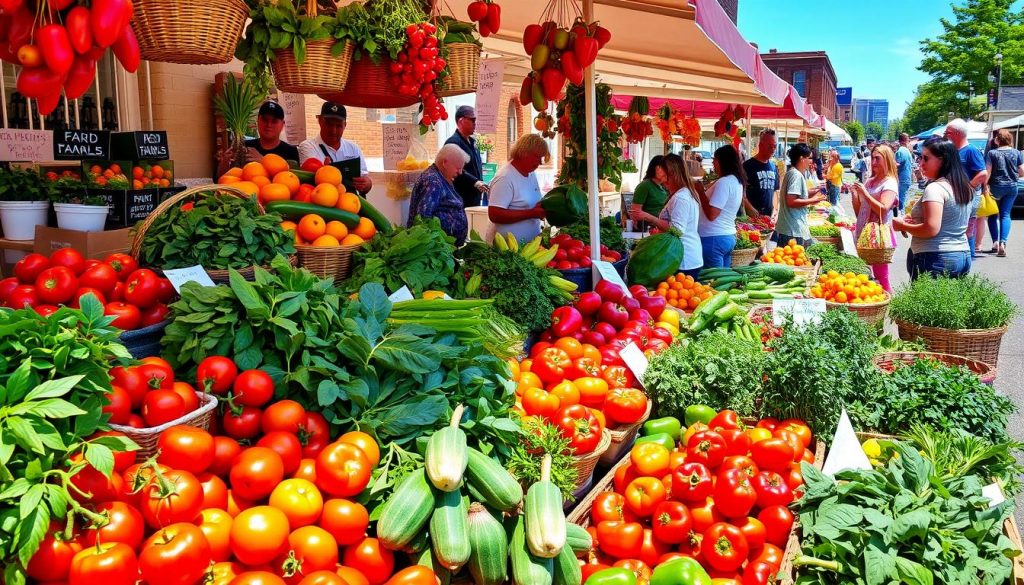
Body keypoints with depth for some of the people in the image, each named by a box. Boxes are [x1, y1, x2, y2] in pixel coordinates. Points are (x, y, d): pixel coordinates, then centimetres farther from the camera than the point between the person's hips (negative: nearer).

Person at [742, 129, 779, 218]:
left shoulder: (773, 167, 14)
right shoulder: (748, 165, -7)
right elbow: (741, 194, -12)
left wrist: (775, 210, 7)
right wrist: (753, 212, -18)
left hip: (769, 216, 6)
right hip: (752, 217, -6)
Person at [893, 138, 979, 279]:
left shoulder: (935, 188, -14)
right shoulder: (965, 188, 14)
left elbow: (931, 229, -22)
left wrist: (903, 226, -8)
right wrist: (916, 221, 18)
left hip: (936, 259, -9)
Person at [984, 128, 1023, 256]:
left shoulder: (992, 153, -9)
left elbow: (987, 172, -15)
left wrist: (985, 186, -8)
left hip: (996, 187, -2)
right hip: (1012, 187, 2)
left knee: (993, 214, 12)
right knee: (1005, 214, 7)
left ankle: (995, 242, 3)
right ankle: (1003, 243, -7)